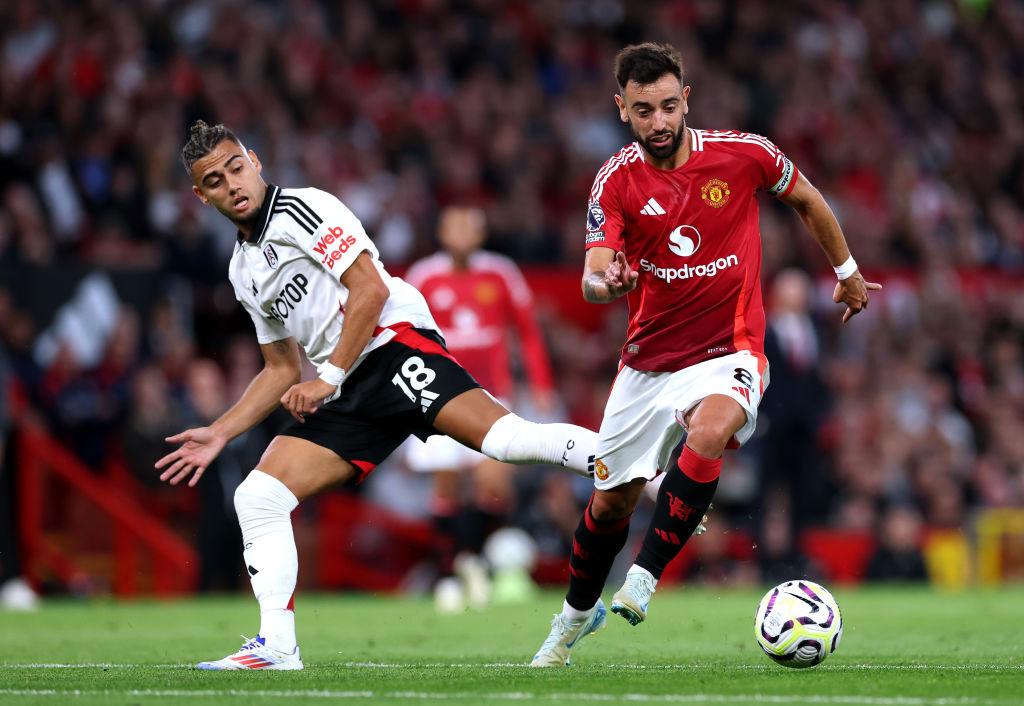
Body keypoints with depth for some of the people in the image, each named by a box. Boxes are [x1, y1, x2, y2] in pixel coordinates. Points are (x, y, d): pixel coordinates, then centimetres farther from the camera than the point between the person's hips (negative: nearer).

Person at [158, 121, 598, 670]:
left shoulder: (299, 209, 0)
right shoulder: (243, 270, 24)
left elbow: (370, 288, -10)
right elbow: (282, 370, 30)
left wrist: (329, 377, -12)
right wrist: (220, 433, 23)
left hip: (393, 343, -8)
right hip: (346, 395, 8)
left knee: (504, 437, -29)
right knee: (257, 498, -3)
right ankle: (277, 647, -3)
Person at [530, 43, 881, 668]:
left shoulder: (743, 153, -10)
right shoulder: (617, 181, -8)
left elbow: (806, 200, 10)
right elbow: (593, 278, -16)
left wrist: (847, 272, 20)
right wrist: (604, 283, -40)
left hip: (728, 353, -2)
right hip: (648, 361, 2)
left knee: (708, 434, -36)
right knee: (610, 503, 9)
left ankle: (643, 580, -28)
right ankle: (574, 620, 35)